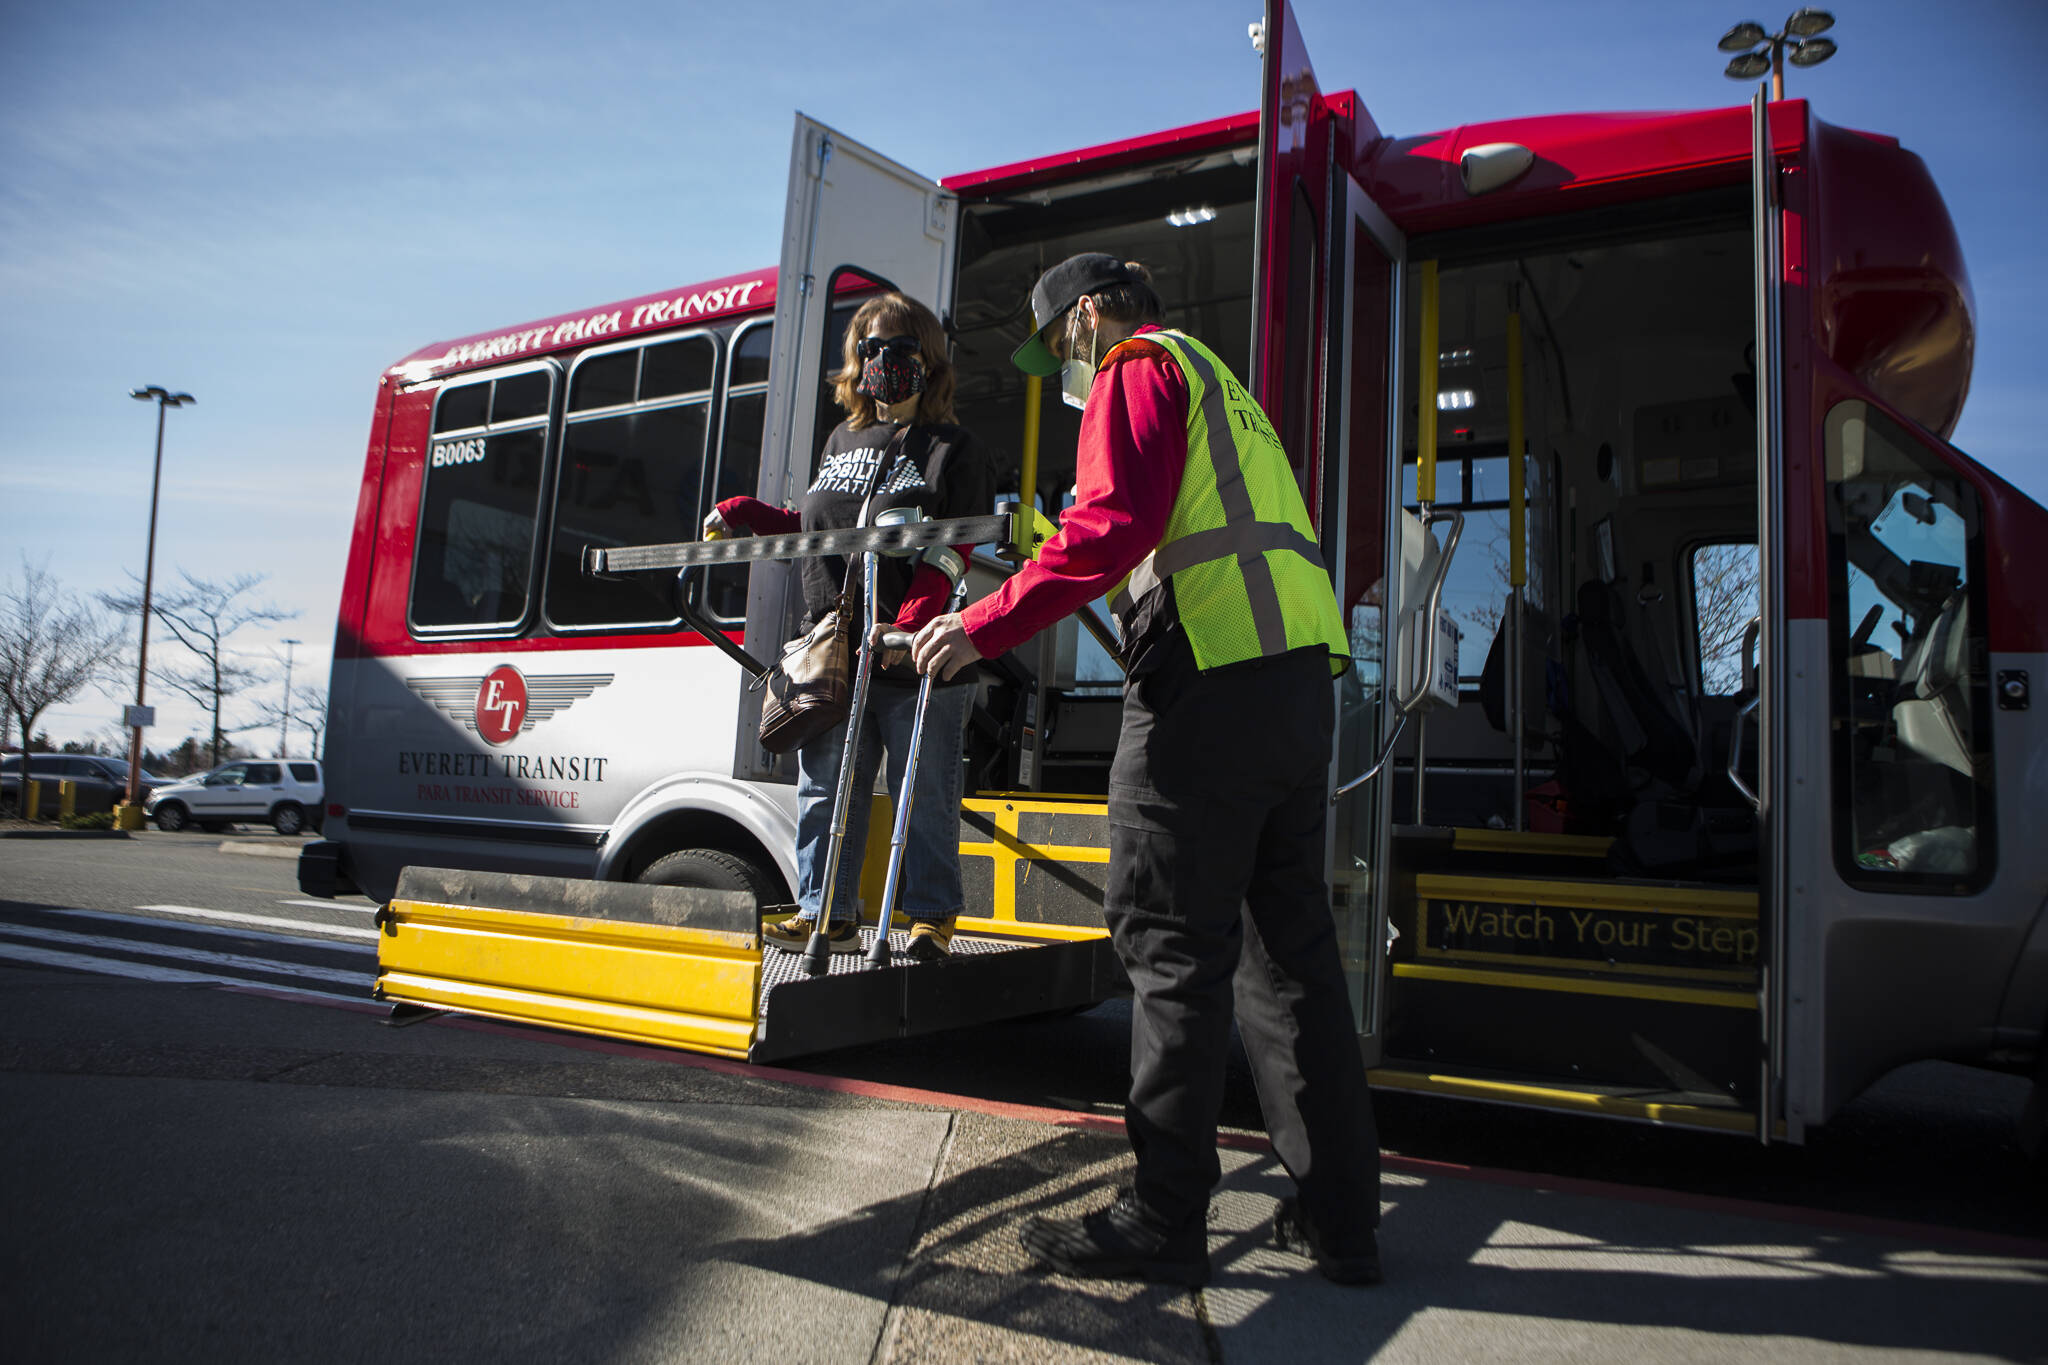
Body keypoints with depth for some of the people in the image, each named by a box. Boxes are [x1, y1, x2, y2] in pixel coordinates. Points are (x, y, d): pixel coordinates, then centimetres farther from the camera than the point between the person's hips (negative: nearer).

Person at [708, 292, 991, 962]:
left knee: (923, 795, 1)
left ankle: (931, 916, 13)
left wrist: (909, 624, -22)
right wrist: (742, 514, 23)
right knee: (826, 791, 9)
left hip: (918, 658, -5)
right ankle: (826, 913, 20)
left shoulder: (953, 449, 1)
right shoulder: (841, 442, 19)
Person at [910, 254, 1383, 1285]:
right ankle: (1338, 1216, 18)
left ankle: (1164, 1220, 5)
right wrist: (1056, 547, 30)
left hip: (1212, 686, -9)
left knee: (1173, 949, -3)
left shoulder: (1139, 368, 2)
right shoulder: (1220, 387, 31)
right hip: (1299, 679, 9)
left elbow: (1114, 524, -15)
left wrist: (984, 628, -14)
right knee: (1288, 947, 11)